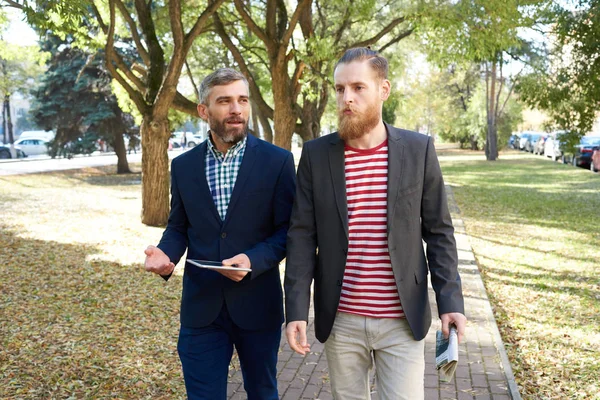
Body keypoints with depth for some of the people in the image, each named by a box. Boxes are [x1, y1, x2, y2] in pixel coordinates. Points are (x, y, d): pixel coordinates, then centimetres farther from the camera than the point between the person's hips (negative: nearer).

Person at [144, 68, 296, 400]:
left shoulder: (277, 161, -6)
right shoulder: (183, 165, 3)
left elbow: (288, 230, -6)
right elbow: (178, 227, 11)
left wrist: (253, 260, -23)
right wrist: (165, 254, -11)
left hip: (257, 305, -1)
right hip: (201, 307, 2)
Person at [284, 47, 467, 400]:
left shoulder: (419, 149, -3)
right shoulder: (316, 154, -2)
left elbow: (439, 232, 1)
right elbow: (302, 236, -2)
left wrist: (451, 301, -6)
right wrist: (297, 310, -7)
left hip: (403, 320, -1)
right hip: (339, 320, 1)